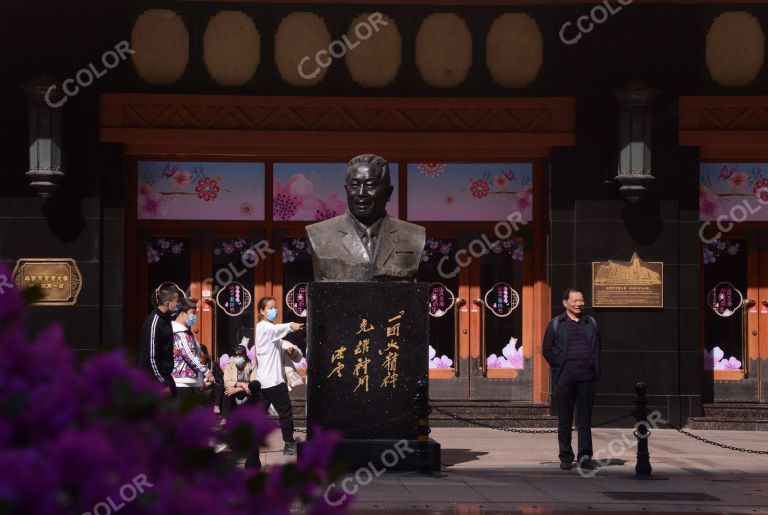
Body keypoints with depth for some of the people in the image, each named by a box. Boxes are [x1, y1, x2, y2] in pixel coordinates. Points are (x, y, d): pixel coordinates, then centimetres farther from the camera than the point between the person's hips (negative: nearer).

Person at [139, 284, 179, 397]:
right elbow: (151, 357, -22)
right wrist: (163, 383, -20)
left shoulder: (165, 318, 7)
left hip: (165, 375, 9)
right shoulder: (154, 322, -20)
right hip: (155, 380, -9)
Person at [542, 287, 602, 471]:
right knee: (565, 418, 2)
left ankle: (585, 456, 5)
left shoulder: (591, 323, 15)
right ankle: (566, 457, 8)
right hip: (565, 378, -2)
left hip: (587, 377, 2)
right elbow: (547, 349, 5)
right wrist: (560, 367, -2)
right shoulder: (556, 324, 5)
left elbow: (597, 348, 18)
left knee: (585, 418, 2)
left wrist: (596, 371, 9)